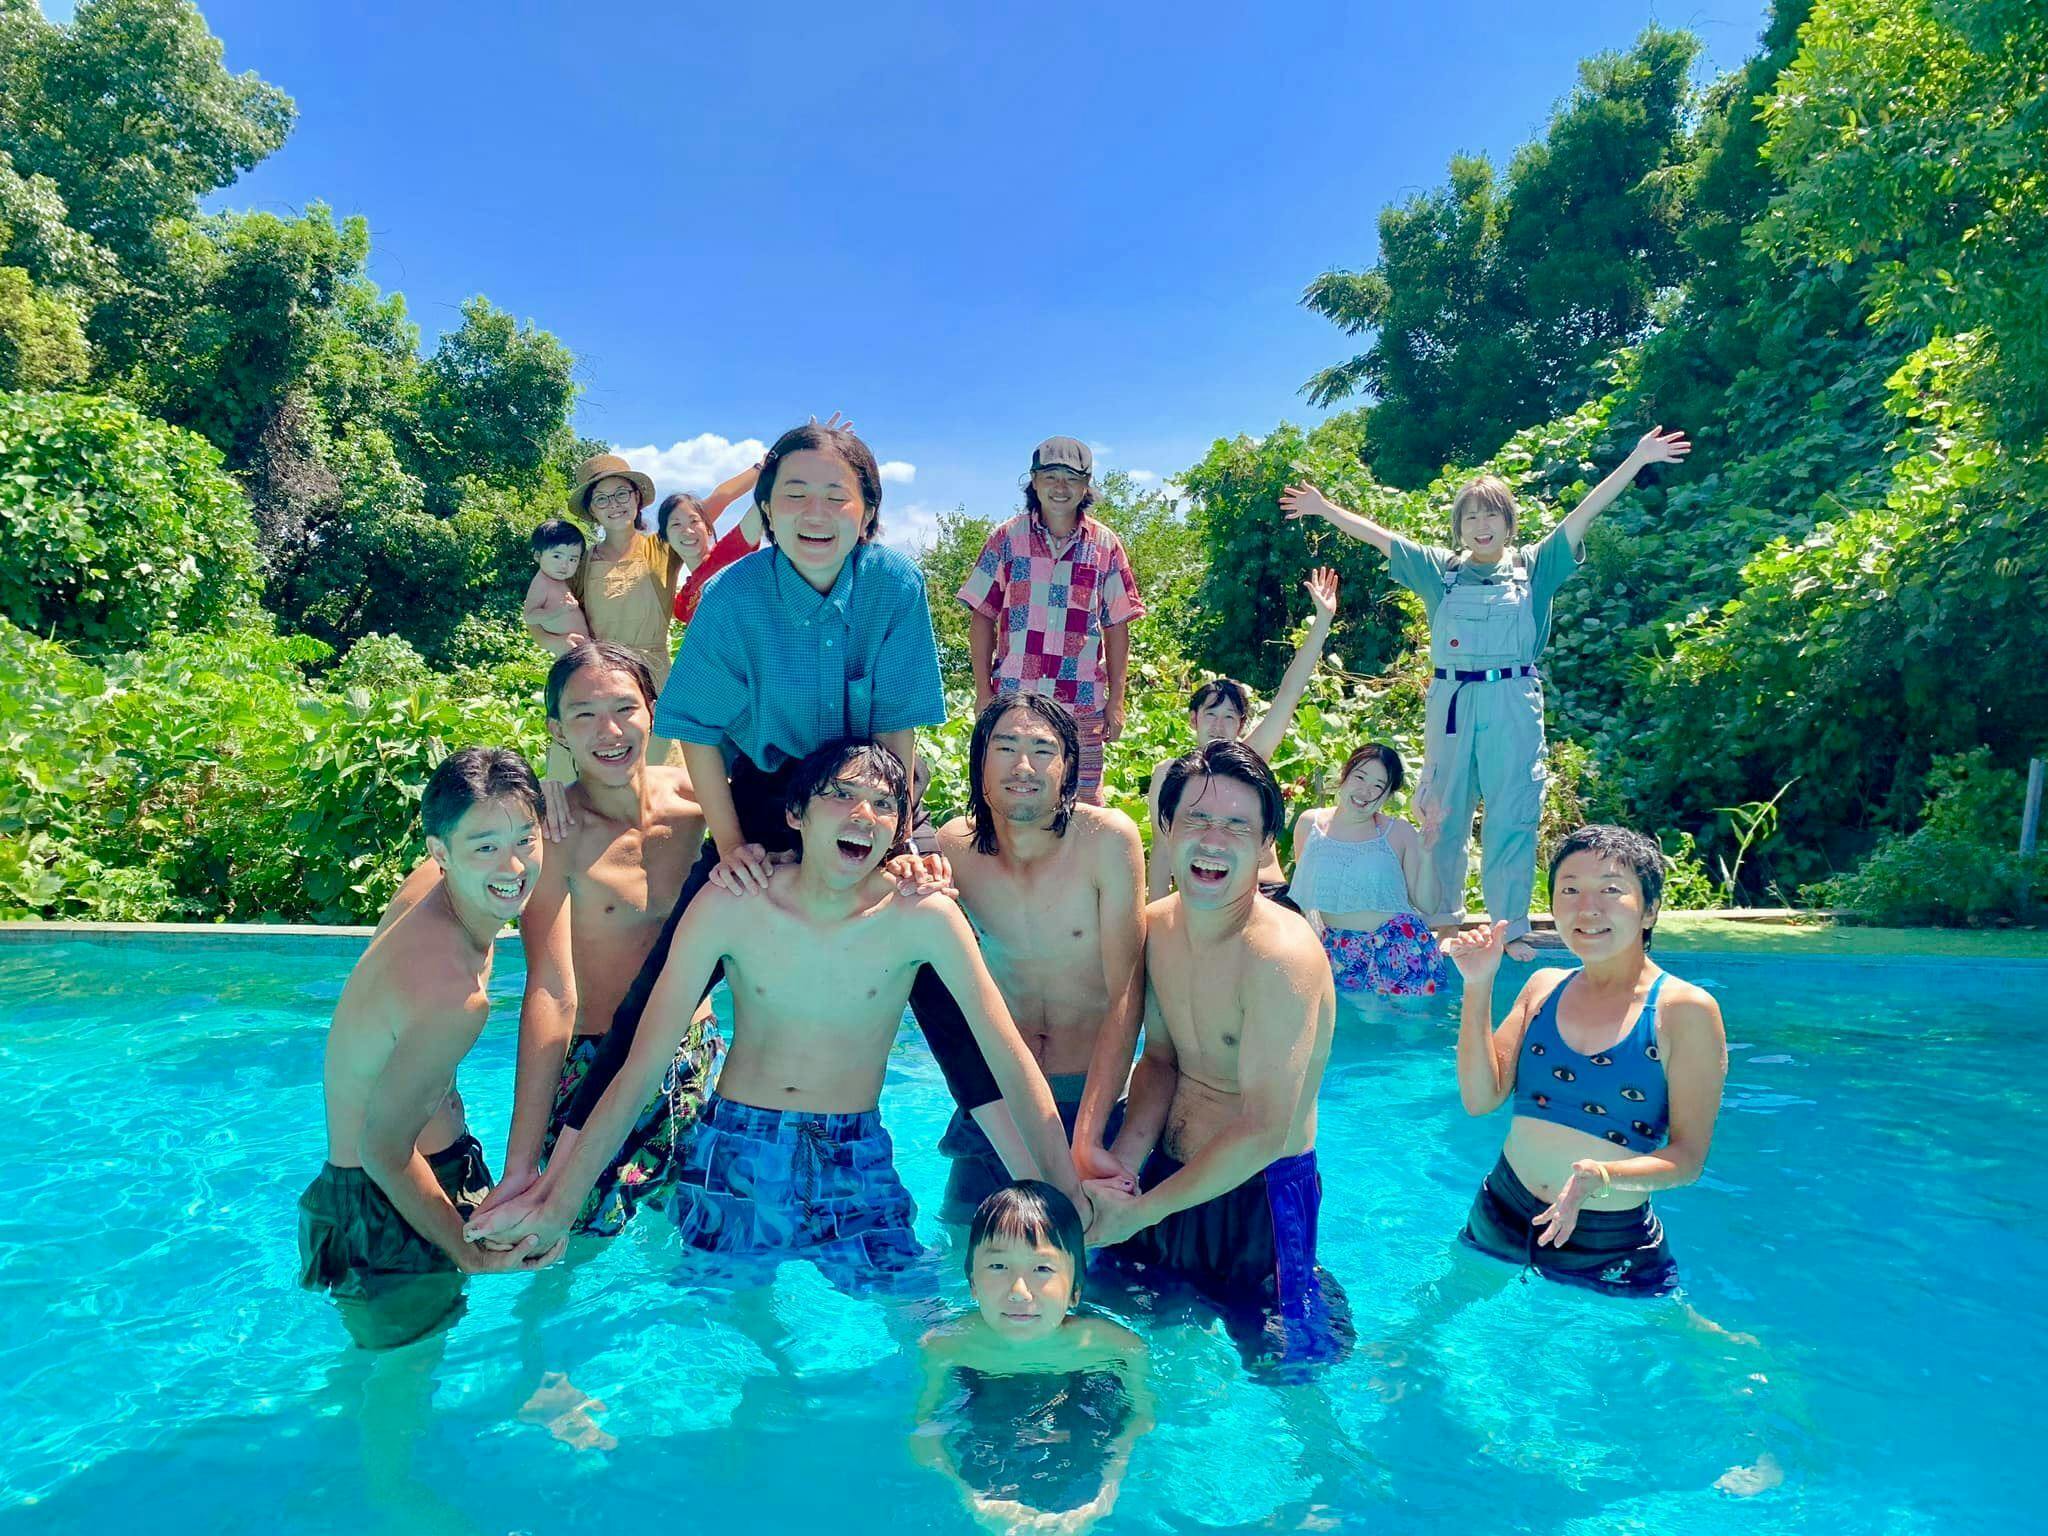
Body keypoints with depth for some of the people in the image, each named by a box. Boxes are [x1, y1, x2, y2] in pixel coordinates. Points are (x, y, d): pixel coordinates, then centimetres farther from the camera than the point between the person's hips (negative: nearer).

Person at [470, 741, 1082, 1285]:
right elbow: (641, 1069, -8)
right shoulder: (731, 907, -13)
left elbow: (1012, 1062, -10)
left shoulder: (922, 916, -14)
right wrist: (558, 1204, -10)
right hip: (733, 1153, 0)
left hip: (857, 1161, 0)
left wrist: (1070, 1199, -11)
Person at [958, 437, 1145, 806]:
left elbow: (1117, 627, 8)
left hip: (1083, 705, 1)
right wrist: (983, 692, -1)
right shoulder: (1007, 538, 3)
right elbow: (983, 619, 5)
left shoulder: (1106, 546, 6)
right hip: (1012, 696, 0)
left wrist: (1116, 700, 3)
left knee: (1086, 804, 3)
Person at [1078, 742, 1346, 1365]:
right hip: (1172, 1173, 7)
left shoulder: (1281, 954, -26)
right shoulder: (1157, 925, -3)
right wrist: (1123, 1165, -8)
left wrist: (1140, 1211, -16)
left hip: (1260, 1196, -6)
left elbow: (1263, 1134, -25)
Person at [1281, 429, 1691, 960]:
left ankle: (1512, 928, 8)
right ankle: (1442, 921, 19)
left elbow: (1582, 514, 1)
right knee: (1443, 815, 7)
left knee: (1513, 817, 0)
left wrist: (1637, 459, -5)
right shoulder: (1441, 570, 9)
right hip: (1451, 703, 1)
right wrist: (1325, 509, 8)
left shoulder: (1533, 567, 7)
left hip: (1514, 704, -1)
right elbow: (1380, 536, 9)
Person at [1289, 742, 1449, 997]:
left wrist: (1426, 854, -13)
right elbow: (1302, 890, 16)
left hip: (1398, 949, -1)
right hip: (1338, 951, 1)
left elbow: (1426, 904, -2)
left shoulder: (1400, 832, -2)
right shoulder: (1309, 824, 3)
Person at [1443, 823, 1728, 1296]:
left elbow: (1687, 1157, -12)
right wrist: (1478, 986, -11)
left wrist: (1602, 1177, -31)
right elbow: (1481, 1098, -4)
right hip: (1500, 1219, 4)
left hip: (1612, 1247, -4)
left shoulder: (1684, 1009, -11)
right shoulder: (1543, 987, 3)